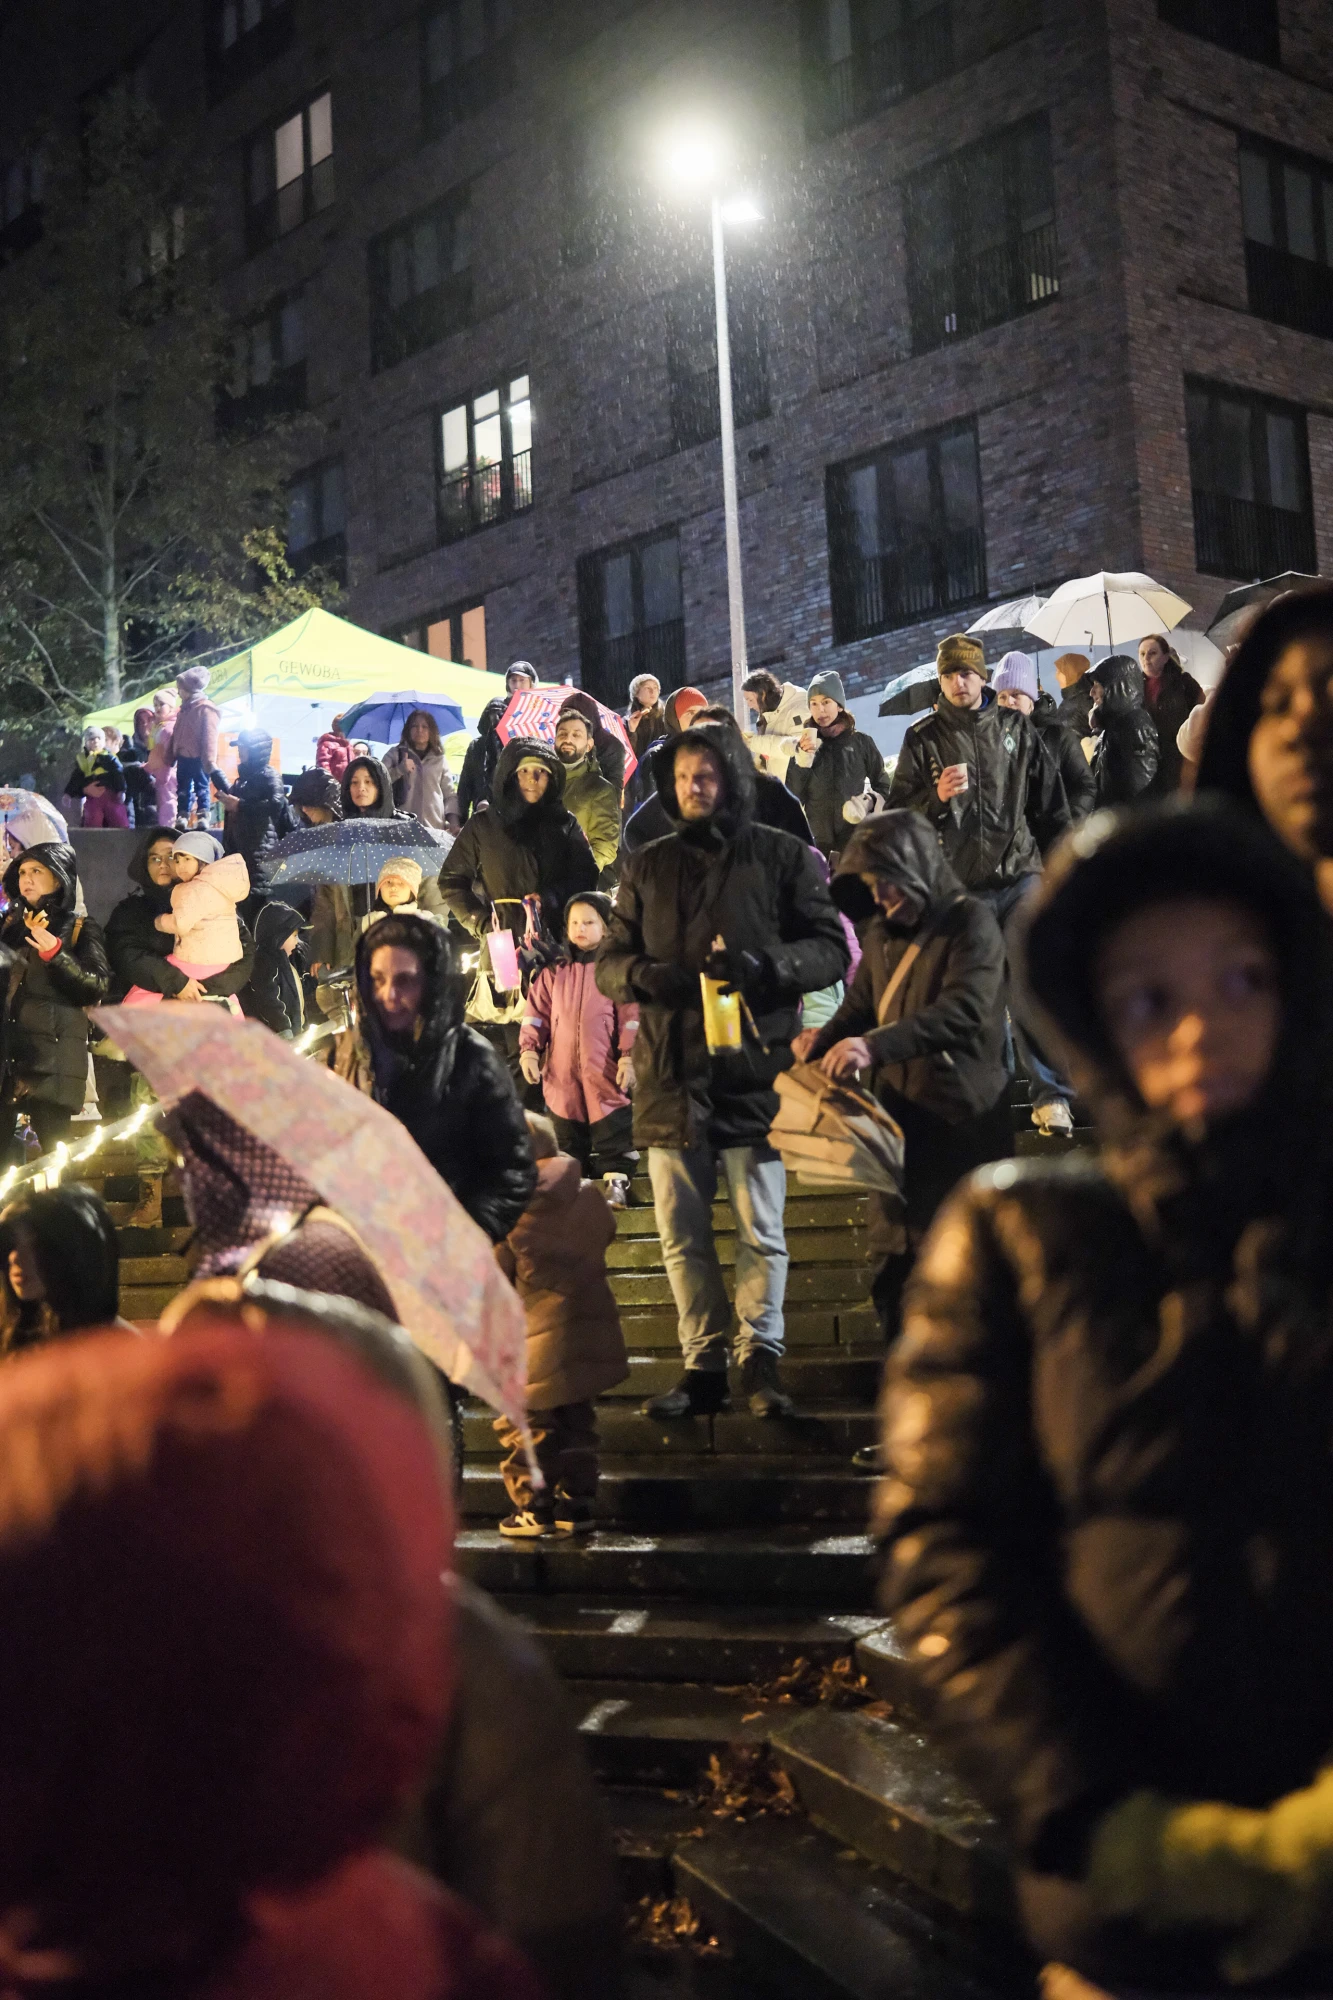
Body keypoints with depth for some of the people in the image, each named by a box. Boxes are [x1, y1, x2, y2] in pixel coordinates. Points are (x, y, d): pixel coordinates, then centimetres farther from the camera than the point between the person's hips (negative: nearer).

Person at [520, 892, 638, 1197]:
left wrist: (628, 1057, -10)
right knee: (567, 1137, 11)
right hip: (562, 1072, 4)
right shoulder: (554, 972, 11)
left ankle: (616, 1183, 1)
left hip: (606, 1073, -3)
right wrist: (529, 1050, 0)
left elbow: (631, 1016, -4)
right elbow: (536, 1013, 10)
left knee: (613, 1131, -5)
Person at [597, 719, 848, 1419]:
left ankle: (759, 1357, 12)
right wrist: (644, 974, -10)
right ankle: (703, 1364, 17)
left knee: (761, 1230, 1)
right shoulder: (647, 867, 14)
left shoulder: (783, 857, 4)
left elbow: (832, 950, 1)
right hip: (669, 1068, 3)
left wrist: (765, 963, -18)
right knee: (681, 1235, 7)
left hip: (754, 1067, -3)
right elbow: (607, 962, 13)